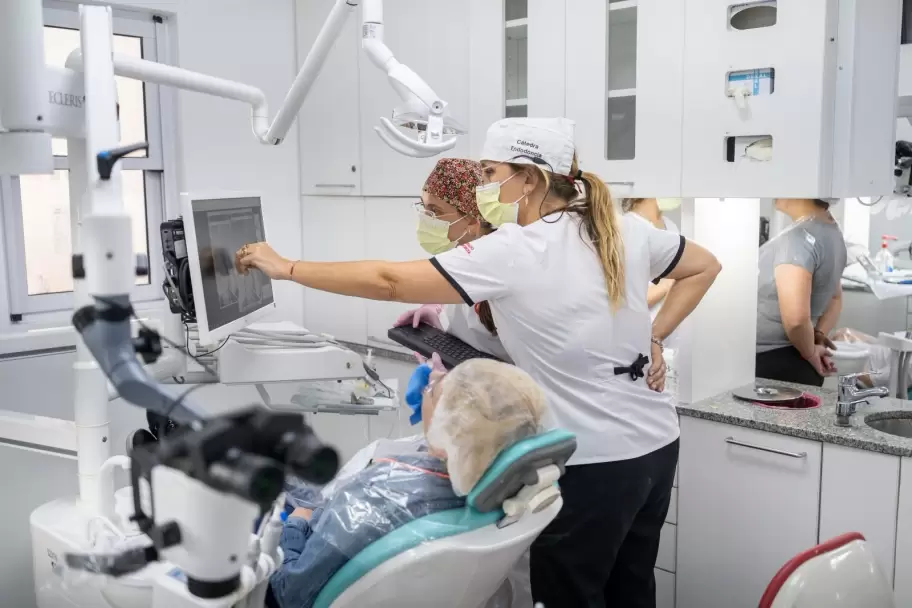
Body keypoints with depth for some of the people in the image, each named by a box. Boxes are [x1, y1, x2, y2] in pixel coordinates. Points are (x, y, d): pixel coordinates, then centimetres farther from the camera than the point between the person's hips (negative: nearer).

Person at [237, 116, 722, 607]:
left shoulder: (512, 253, -18)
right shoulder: (626, 230, 1)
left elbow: (389, 282, -16)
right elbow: (705, 267, 16)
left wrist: (286, 267, -5)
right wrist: (652, 336, 10)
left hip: (592, 463, -7)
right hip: (655, 445, 8)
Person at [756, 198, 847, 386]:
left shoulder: (799, 237, -20)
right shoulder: (832, 232, 11)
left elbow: (795, 318, -29)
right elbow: (835, 298, 24)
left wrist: (810, 353, -12)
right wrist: (819, 338, 11)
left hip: (772, 364, -9)